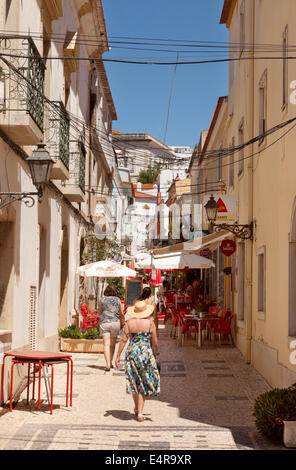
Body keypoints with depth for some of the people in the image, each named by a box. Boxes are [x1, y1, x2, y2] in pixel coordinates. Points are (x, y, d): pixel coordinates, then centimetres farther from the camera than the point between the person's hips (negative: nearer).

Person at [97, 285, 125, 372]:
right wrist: (122, 323, 21)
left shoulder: (102, 300, 3)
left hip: (104, 323, -1)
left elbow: (99, 313, 12)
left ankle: (108, 364, -17)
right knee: (112, 344, 16)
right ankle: (110, 363, 25)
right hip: (115, 322, 1)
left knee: (106, 344, -5)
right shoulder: (117, 300, 5)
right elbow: (121, 314, 8)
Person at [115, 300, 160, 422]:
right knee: (144, 384, 6)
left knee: (134, 382, 18)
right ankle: (140, 412, 1)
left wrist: (118, 356, 0)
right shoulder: (150, 323, -4)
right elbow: (155, 343, -1)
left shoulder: (129, 322, -3)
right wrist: (154, 357, 14)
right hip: (146, 353, -2)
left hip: (132, 352, 2)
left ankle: (136, 408, 32)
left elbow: (124, 340, -6)